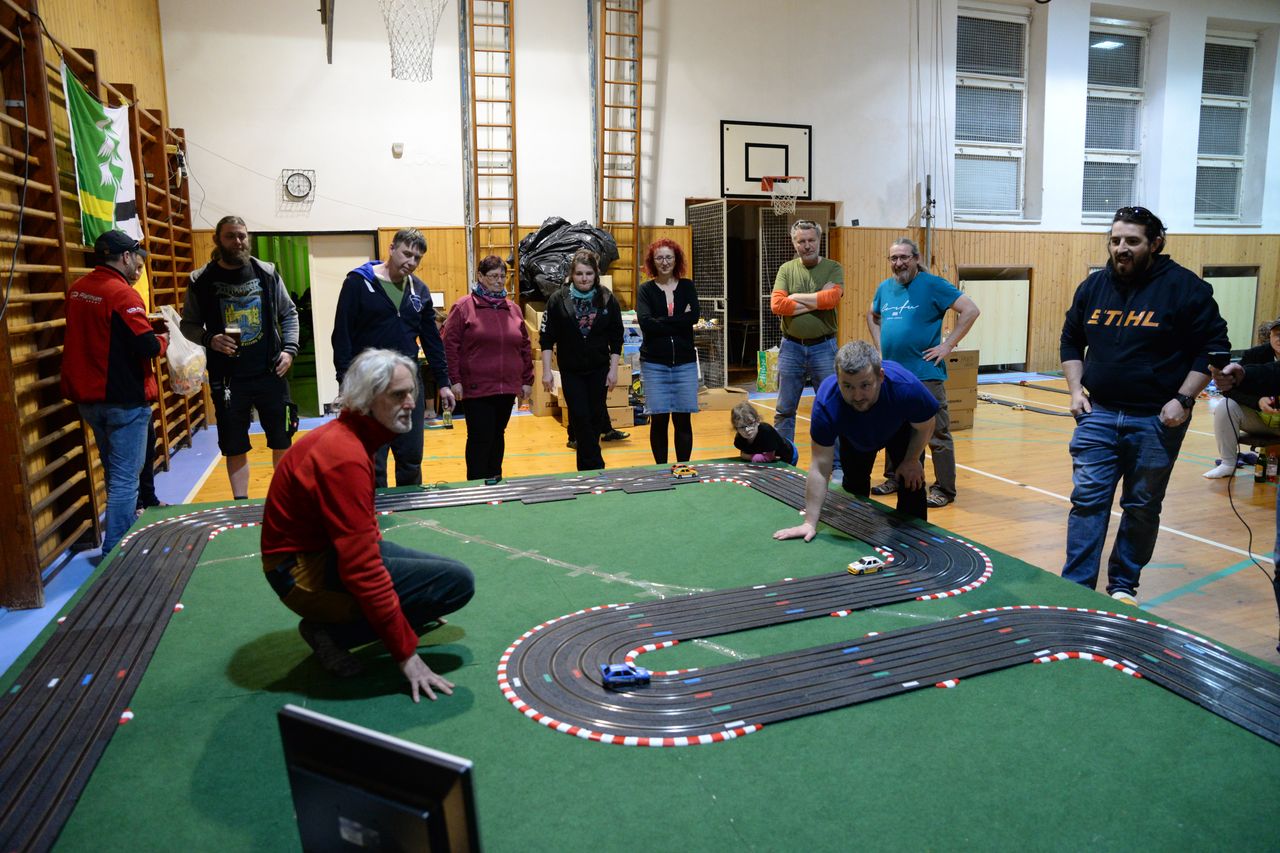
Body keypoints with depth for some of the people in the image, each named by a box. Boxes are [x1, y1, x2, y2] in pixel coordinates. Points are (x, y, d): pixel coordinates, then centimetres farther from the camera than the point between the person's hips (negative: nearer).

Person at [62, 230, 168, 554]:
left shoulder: (77, 289, 8)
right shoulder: (122, 293, -17)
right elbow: (147, 347, -22)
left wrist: (141, 322, 13)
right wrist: (163, 339, -1)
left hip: (89, 396, 8)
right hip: (125, 399, -8)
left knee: (115, 473, 21)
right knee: (125, 478, -2)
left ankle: (127, 533, 34)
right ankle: (115, 551, 0)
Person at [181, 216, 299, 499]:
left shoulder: (267, 273, 2)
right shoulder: (201, 281, -2)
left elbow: (289, 313, 10)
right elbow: (188, 325, 6)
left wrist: (289, 348, -2)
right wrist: (209, 339, -14)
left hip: (270, 373, 1)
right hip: (228, 379, -1)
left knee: (282, 441, 9)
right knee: (235, 447, 8)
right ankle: (241, 505, 21)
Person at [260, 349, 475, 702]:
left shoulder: (348, 435, 6)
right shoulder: (345, 456, -25)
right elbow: (362, 570, -26)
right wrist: (406, 653, -22)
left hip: (328, 550, 10)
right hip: (306, 574, -10)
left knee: (454, 573, 13)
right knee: (458, 581, -17)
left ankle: (332, 625, 7)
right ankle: (331, 632, -8)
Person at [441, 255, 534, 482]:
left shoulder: (513, 309, 11)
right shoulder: (464, 307, -3)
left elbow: (525, 347, 14)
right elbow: (450, 345, -6)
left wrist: (527, 380, 11)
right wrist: (454, 380, -11)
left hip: (507, 387, 5)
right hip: (476, 387, -5)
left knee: (497, 436, 14)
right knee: (480, 438, -4)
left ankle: (495, 481, 26)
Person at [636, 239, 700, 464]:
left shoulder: (687, 286, 9)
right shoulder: (646, 290, 4)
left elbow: (694, 316, -9)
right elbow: (645, 323, -12)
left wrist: (661, 322, -11)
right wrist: (679, 321, -10)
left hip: (685, 362, 1)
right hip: (654, 363, -1)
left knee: (683, 419, 3)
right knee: (659, 419, 1)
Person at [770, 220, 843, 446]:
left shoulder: (833, 269, 1)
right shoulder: (786, 269, 5)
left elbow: (832, 298, -18)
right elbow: (776, 305, -10)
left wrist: (796, 297, -10)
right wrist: (816, 303, -12)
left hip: (823, 348, -1)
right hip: (791, 348, 2)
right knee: (785, 410, 9)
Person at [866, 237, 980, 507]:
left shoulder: (932, 285, -8)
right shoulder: (885, 288, 10)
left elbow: (970, 310, -12)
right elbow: (872, 316, 29)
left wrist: (947, 345, -14)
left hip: (925, 374, -6)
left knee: (936, 434, -2)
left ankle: (944, 489, 6)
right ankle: (894, 478, 31)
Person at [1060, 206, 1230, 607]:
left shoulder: (1184, 287, -6)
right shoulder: (1093, 286, 7)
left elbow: (1213, 348, -4)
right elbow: (1071, 341, 17)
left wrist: (1183, 400, -12)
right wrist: (1076, 389, 5)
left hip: (1156, 420, -3)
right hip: (1098, 414, 3)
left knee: (1142, 508, 8)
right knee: (1087, 500, -2)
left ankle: (1123, 586, 22)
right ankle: (1076, 588, 3)